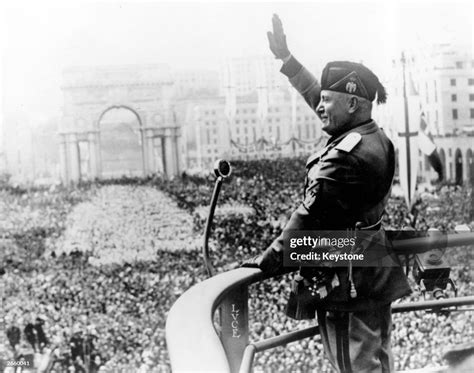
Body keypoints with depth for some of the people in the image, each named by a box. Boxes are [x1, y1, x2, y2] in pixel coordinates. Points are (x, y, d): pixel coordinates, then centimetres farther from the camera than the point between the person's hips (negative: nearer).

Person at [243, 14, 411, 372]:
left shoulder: (345, 156, -24)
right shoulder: (374, 138, 5)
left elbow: (309, 218, -22)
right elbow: (315, 94, 15)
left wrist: (268, 261, -15)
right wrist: (285, 57, 18)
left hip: (346, 285, -10)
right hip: (373, 276, 10)